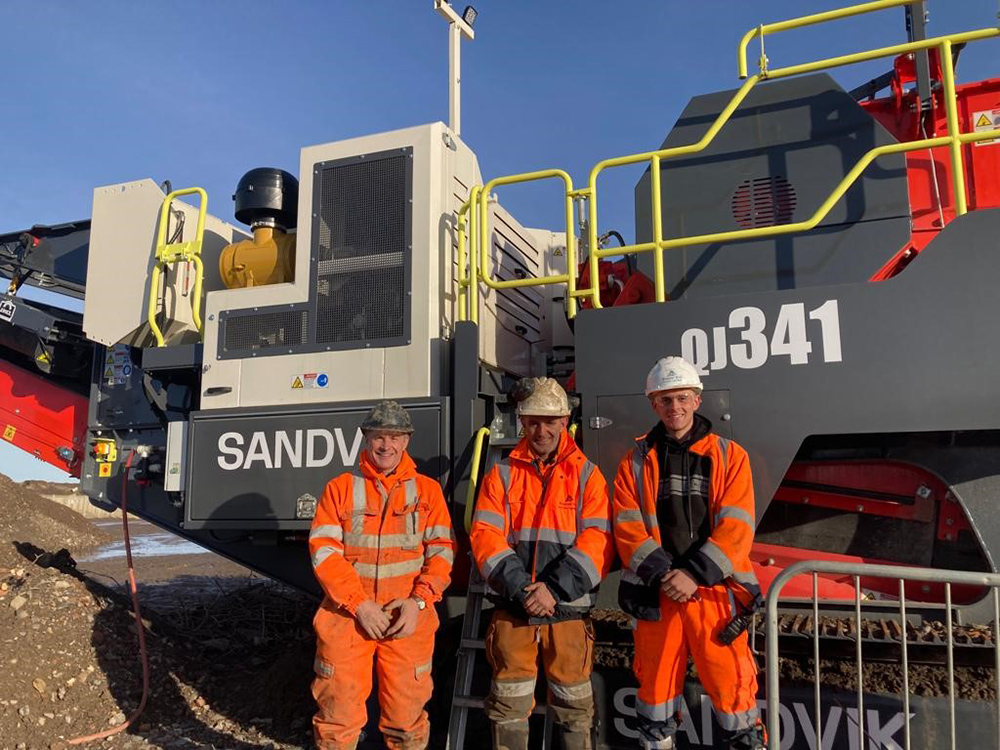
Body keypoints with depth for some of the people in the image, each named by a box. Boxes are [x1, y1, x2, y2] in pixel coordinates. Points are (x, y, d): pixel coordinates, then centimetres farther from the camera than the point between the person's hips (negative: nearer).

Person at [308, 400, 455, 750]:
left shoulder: (427, 490, 7)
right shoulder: (340, 488, 5)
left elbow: (441, 550, 2)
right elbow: (323, 550, -3)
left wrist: (418, 600, -12)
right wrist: (360, 605, -12)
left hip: (408, 618, 1)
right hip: (346, 615, 0)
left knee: (407, 712, 7)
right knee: (339, 710, 4)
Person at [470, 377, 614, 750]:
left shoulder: (587, 475, 4)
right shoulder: (502, 473, 7)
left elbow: (596, 542, -5)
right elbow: (485, 536, -2)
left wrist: (554, 589, -15)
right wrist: (520, 588, -14)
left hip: (569, 610, -1)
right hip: (512, 609, 1)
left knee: (573, 704, 7)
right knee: (509, 703, 8)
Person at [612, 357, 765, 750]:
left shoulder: (730, 456, 2)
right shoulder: (636, 462, 6)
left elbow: (735, 528, -6)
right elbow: (628, 529, -2)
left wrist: (694, 575, -15)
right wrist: (662, 574, -15)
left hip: (715, 591, -1)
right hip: (656, 593, 2)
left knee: (732, 683, 1)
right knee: (655, 682, 12)